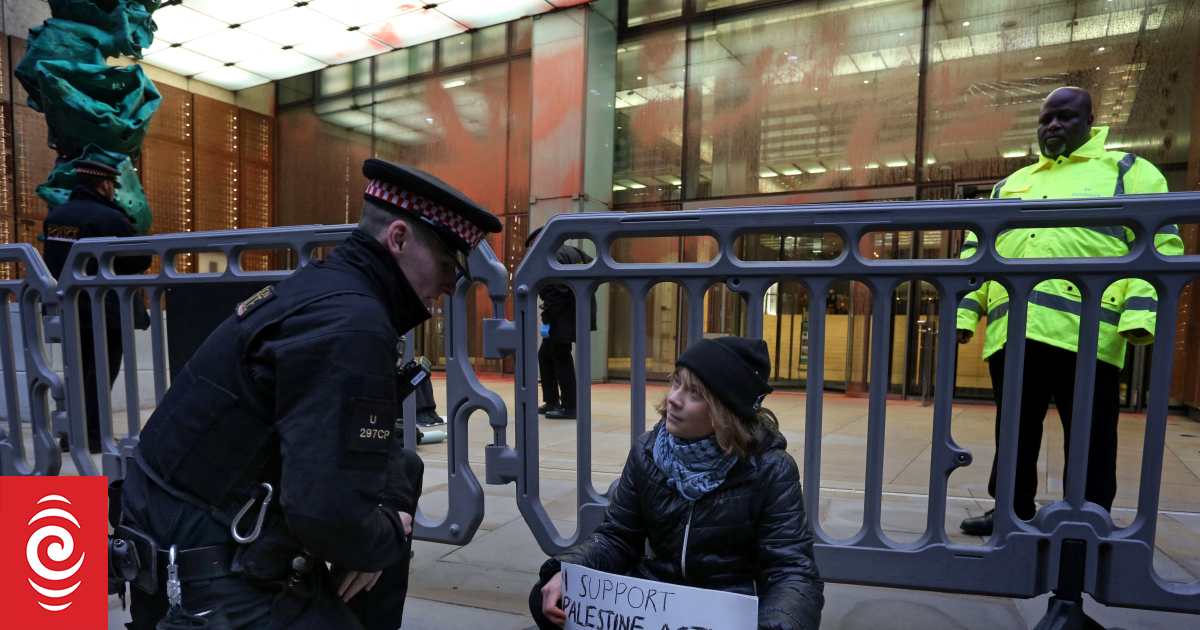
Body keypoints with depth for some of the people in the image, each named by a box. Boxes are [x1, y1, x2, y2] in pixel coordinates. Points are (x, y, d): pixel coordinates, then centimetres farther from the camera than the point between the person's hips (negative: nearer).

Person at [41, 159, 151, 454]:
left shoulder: (54, 216, 8)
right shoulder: (110, 218, -16)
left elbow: (52, 261, 18)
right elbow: (142, 260, -12)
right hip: (105, 311, -7)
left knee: (78, 373, 17)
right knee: (100, 375, 0)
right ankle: (91, 436, 2)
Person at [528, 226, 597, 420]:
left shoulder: (552, 257, -13)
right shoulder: (572, 251, 17)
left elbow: (554, 293, -21)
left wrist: (547, 321, -19)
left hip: (564, 318, -10)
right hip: (576, 314, 10)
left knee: (561, 359, -3)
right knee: (545, 355, 16)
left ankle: (570, 407, 3)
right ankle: (551, 401, 22)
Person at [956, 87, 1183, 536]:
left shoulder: (1127, 171, 13)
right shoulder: (1009, 186, 25)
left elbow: (1159, 244, 1)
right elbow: (977, 253, 20)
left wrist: (1141, 313, -14)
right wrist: (964, 311, 8)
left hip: (1084, 330, -4)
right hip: (1010, 331, 4)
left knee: (1087, 437, 3)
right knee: (1014, 431, 11)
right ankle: (1013, 509, 23)